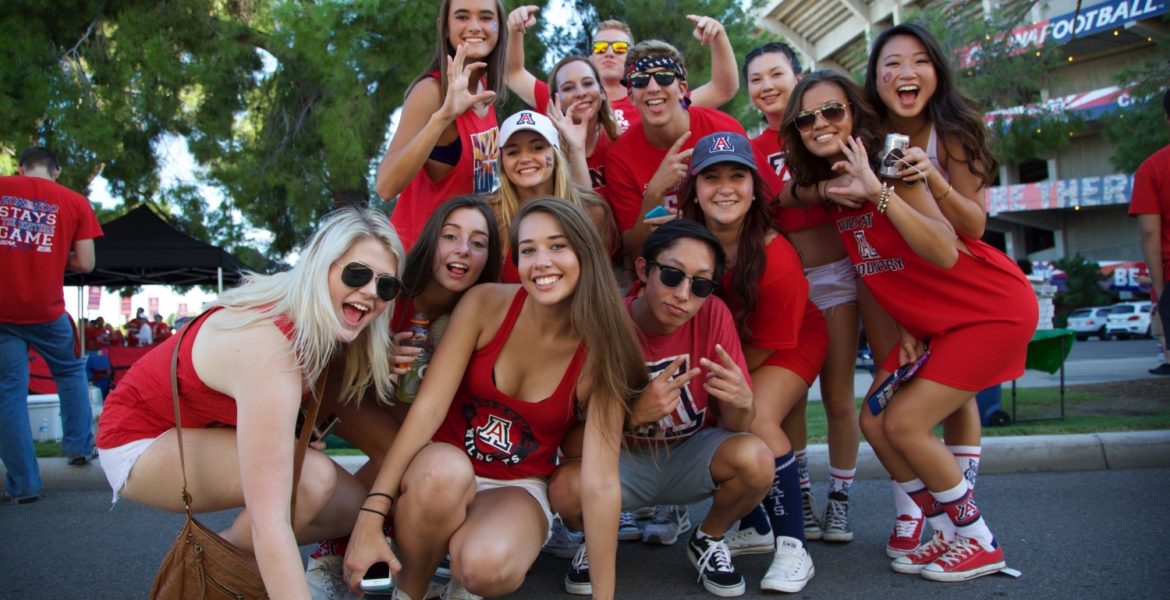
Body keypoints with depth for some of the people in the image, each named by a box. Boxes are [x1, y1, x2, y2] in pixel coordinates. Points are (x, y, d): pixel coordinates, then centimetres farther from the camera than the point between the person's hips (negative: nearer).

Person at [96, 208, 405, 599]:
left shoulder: (326, 323, -11)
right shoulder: (269, 347, -36)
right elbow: (270, 519, -41)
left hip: (209, 430, 8)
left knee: (352, 506, -5)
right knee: (312, 477, -30)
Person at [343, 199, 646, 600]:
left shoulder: (600, 351, -15)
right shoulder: (485, 304, -14)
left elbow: (600, 482, -18)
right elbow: (429, 407, -19)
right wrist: (371, 516, -27)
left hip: (519, 488, 0)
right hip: (444, 475, 1)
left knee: (488, 565, -34)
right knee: (444, 470, -36)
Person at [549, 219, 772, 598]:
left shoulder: (714, 315, -16)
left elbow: (736, 426, -11)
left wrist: (741, 403, -36)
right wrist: (635, 414, -39)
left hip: (692, 455, 2)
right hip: (623, 461, -1)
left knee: (755, 459, -28)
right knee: (566, 487, -32)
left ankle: (708, 541, 5)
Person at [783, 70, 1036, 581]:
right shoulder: (829, 185, 1)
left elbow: (945, 254, -32)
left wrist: (878, 192, -38)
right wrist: (905, 327, 2)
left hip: (993, 309, -8)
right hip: (932, 321, 8)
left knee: (904, 423, -12)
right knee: (875, 422, 2)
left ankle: (981, 543, 9)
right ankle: (948, 535, 19)